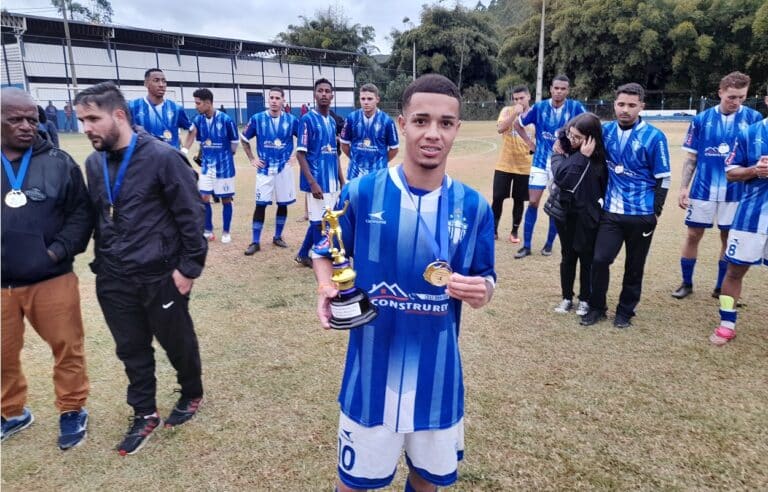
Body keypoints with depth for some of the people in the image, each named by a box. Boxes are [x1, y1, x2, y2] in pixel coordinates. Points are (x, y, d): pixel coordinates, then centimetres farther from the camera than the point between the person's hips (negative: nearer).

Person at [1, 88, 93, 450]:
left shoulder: (58, 162, -1)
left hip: (52, 278, -1)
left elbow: (81, 212, 0)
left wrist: (61, 250, -11)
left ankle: (72, 411, 28)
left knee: (67, 347, 7)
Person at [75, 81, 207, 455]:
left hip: (160, 276, -5)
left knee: (177, 342, 13)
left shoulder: (162, 157, -15)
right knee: (131, 349, 16)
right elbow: (96, 217, 16)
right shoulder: (94, 164, 5)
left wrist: (190, 267, -13)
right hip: (114, 280, 6)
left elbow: (190, 215, -13)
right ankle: (144, 414, 33)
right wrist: (101, 263, 16)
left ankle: (192, 395, 39)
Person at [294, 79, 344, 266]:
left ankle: (303, 255, 28)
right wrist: (312, 182, -19)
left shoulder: (332, 121, 13)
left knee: (320, 221, 14)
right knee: (319, 221, 0)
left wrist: (342, 181, 15)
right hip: (317, 181, -7)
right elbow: (300, 154, -12)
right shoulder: (307, 120, -8)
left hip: (332, 182, 7)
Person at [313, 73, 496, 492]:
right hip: (372, 367, -1)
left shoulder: (473, 206, -7)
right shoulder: (361, 193, -12)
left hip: (437, 371, 2)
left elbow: (485, 278, 2)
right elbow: (325, 251, 3)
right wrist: (327, 289, -17)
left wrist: (481, 291, -20)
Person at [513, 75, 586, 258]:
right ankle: (526, 246, 7)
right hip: (540, 161, 1)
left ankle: (549, 244, 22)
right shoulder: (539, 107, -3)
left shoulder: (575, 107, -8)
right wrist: (530, 142, 4)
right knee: (533, 202, -1)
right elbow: (518, 124, 10)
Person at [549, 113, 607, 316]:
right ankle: (567, 297, 29)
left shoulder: (599, 157, -12)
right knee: (568, 256, 14)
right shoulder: (562, 150, -7)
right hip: (565, 213, 2)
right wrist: (581, 157, -16)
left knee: (587, 258, 9)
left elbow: (604, 186, -11)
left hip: (588, 216, -2)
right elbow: (561, 176, -17)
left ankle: (585, 299, 27)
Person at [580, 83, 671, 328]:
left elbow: (663, 178, -4)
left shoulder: (654, 136, -9)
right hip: (611, 211, 2)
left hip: (641, 215, -2)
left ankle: (625, 311, 27)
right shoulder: (606, 131, 1)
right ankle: (596, 307, 17)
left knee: (634, 266, 10)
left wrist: (655, 212, -5)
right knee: (599, 259, -3)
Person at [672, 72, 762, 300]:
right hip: (703, 189, 0)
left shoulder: (754, 118, -2)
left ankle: (721, 288, 25)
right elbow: (691, 158, 4)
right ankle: (686, 283, 22)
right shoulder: (702, 119, 0)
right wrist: (683, 187, -1)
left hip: (735, 192, 0)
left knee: (729, 239, 10)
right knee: (693, 235, 6)